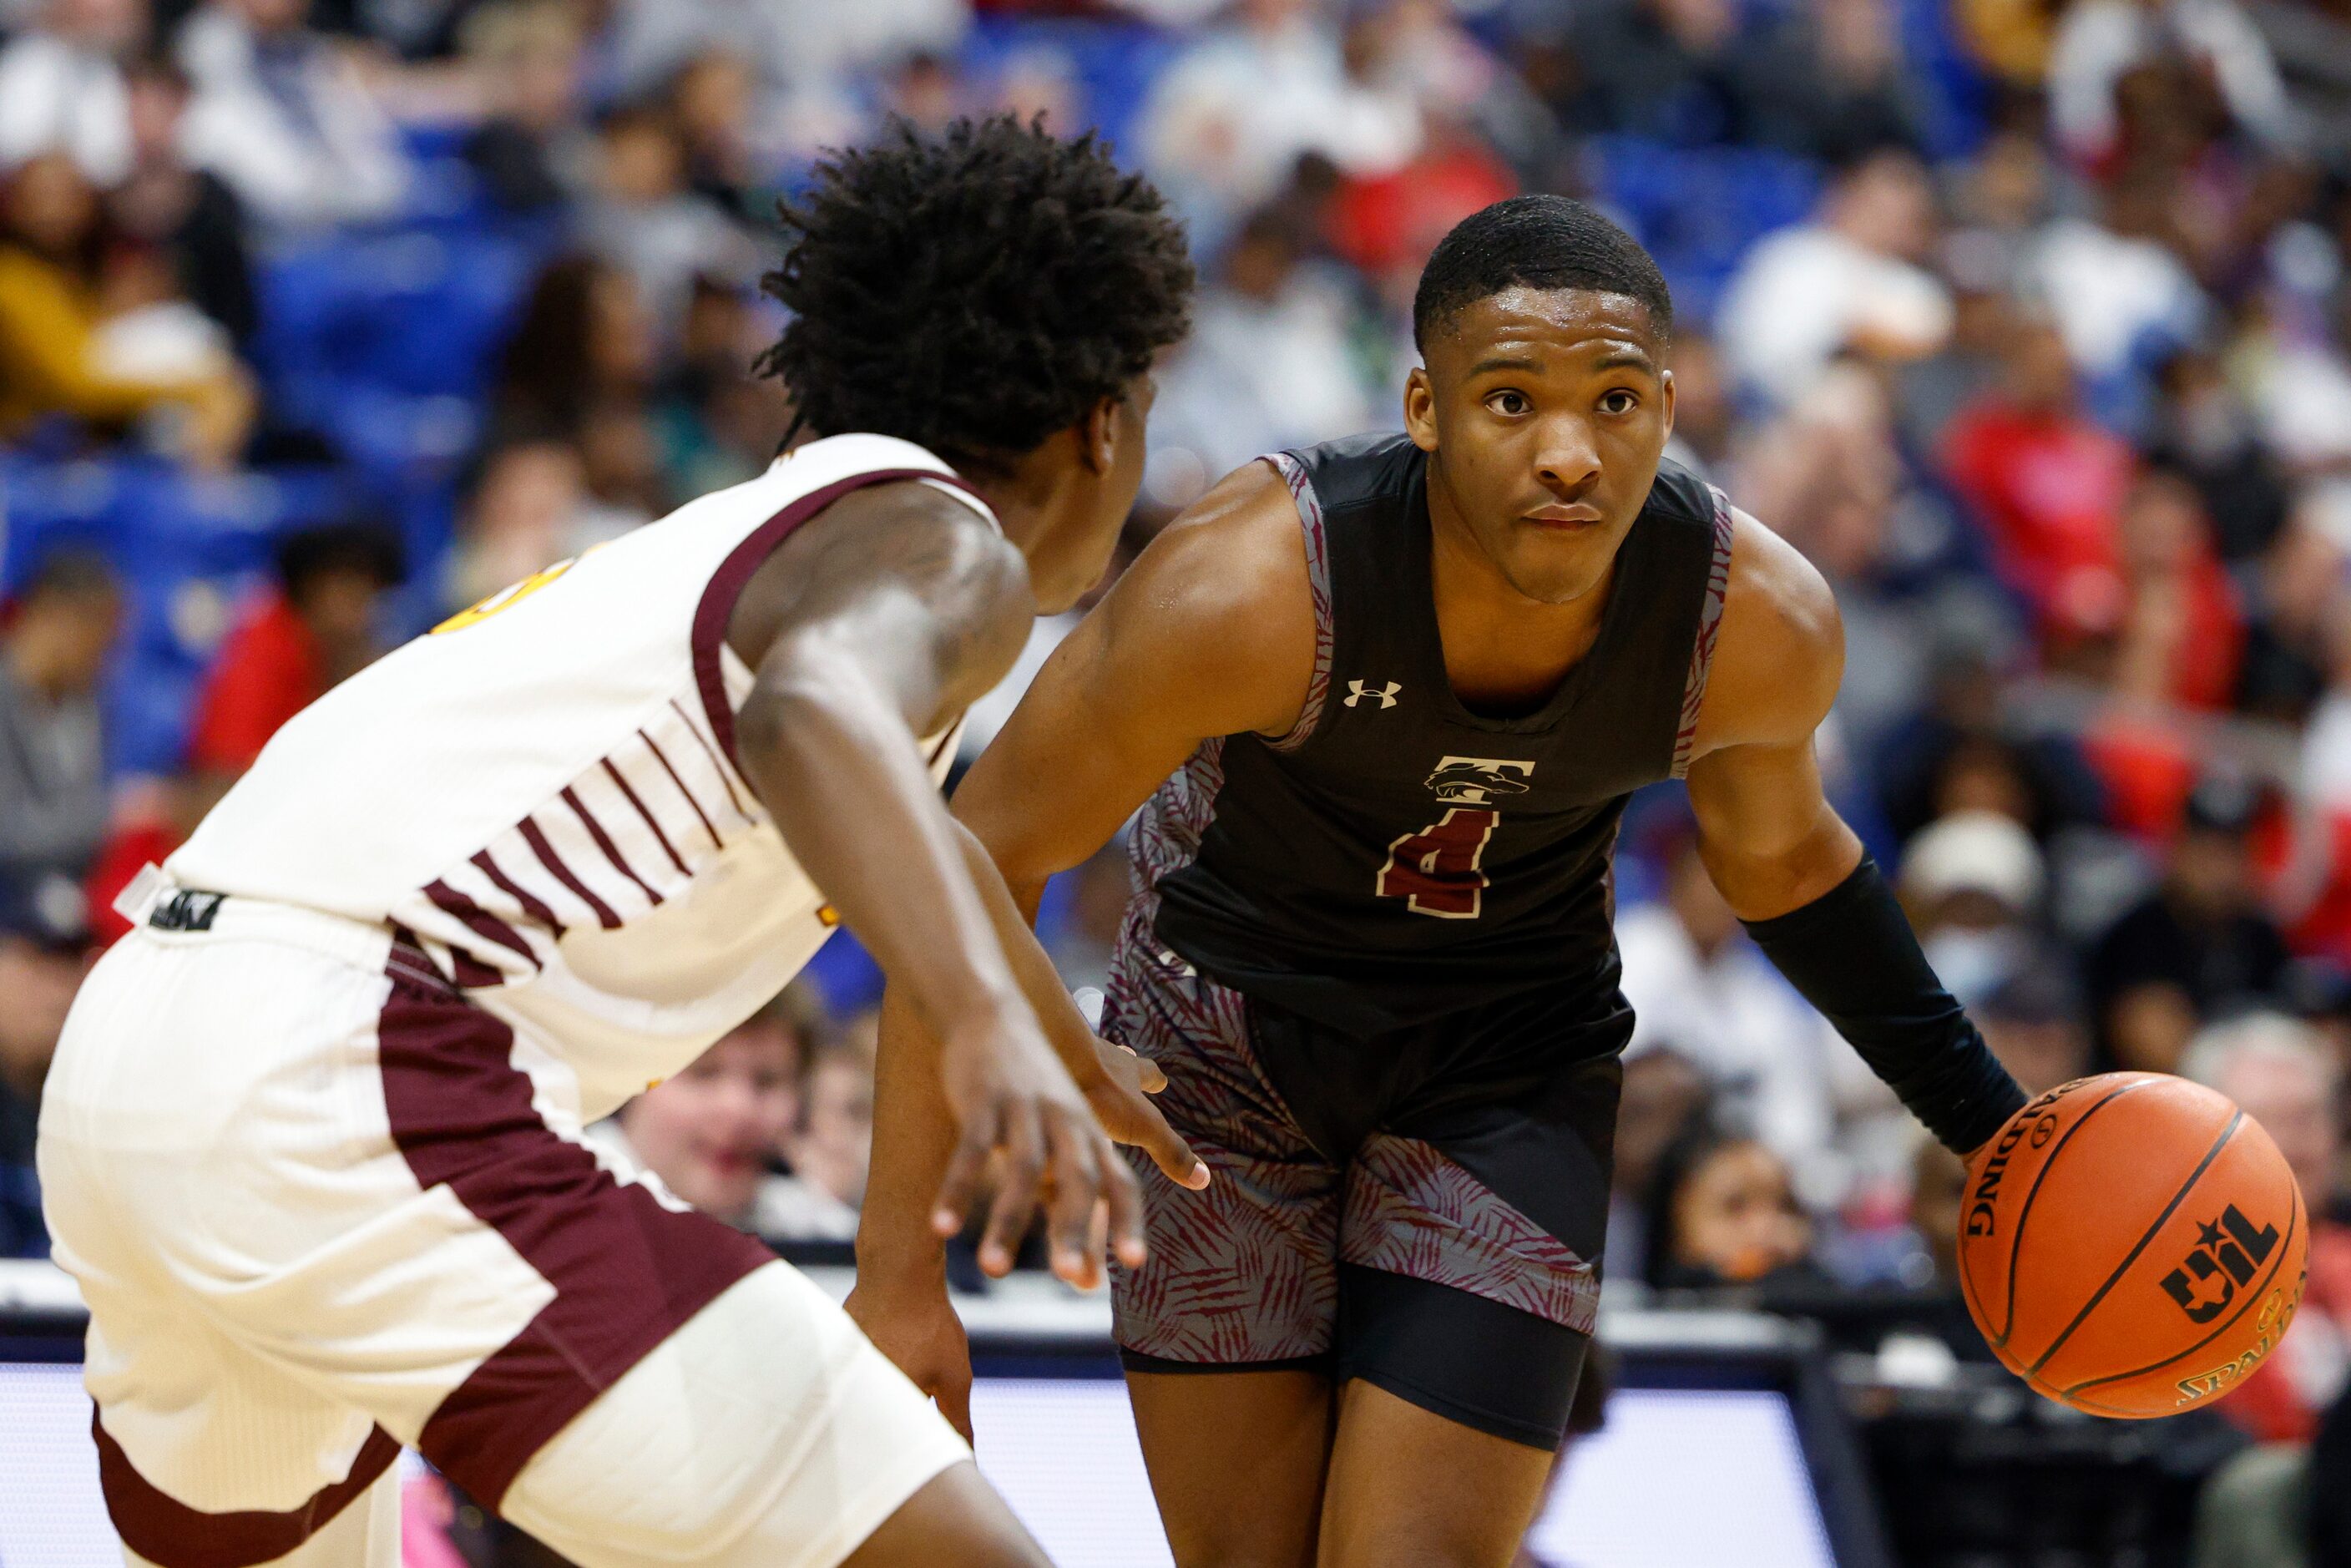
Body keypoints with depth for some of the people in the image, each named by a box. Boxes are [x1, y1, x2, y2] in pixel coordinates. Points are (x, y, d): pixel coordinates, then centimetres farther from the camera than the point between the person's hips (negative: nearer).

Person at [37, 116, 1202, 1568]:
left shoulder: (741, 532, 30)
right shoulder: (938, 539, 1)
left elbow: (893, 834, 50)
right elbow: (810, 709, -24)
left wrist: (1081, 1064, 65)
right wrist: (995, 1030, -40)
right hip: (347, 1083, -10)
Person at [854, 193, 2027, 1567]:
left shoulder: (1763, 626, -23)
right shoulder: (1253, 586, -33)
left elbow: (1773, 847, 3)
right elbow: (983, 866, -23)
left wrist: (1988, 1122, 7)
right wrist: (901, 1273, -21)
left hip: (1508, 1068, 1)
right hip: (1226, 1024, -1)